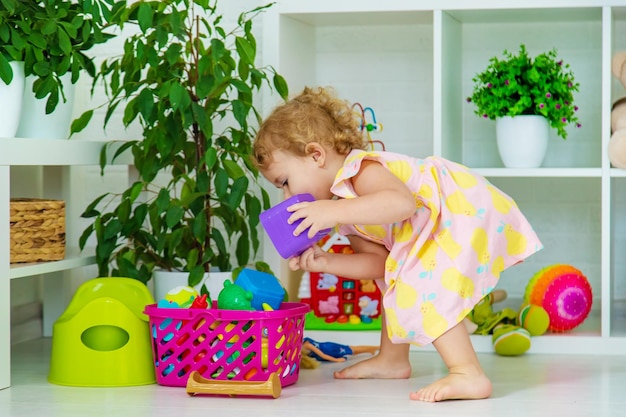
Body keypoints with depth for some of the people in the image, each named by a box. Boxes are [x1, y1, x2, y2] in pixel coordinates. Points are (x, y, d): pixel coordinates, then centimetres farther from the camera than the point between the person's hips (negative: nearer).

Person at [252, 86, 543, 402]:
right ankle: (392, 360, 40)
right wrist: (326, 263, -9)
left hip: (471, 211, -12)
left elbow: (402, 202, -42)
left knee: (422, 290, -25)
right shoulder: (348, 210, 11)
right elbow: (380, 261, 3)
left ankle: (468, 375, -27)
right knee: (397, 282, 27)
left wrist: (334, 212, -43)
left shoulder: (361, 170, -22)